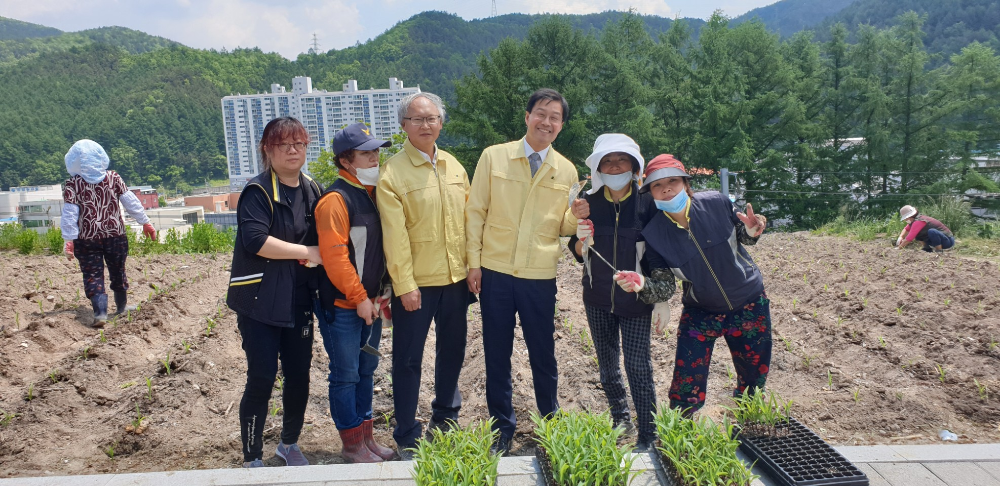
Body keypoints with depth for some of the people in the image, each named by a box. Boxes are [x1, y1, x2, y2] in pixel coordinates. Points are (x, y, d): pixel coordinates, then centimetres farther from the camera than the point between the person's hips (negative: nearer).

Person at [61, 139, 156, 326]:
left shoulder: (72, 184, -5)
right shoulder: (113, 178, -1)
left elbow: (69, 213, -8)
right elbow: (131, 201, 1)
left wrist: (69, 239, -5)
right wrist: (145, 222, 9)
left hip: (87, 238, -2)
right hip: (115, 234, 2)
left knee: (93, 275, 2)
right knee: (117, 270, 17)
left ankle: (100, 312, -11)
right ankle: (121, 306, 32)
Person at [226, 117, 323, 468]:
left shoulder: (313, 192, 10)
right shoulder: (258, 192, -9)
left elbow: (322, 239, 20)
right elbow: (255, 240, -24)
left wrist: (319, 255, -2)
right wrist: (307, 252, -17)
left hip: (299, 301, 6)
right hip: (260, 301, -5)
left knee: (299, 376, 11)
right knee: (262, 379, -2)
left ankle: (289, 444, 33)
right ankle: (251, 458, 15)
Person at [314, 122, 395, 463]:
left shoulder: (375, 193, 9)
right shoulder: (336, 199, -16)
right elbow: (334, 256, -21)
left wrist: (380, 292, 10)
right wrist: (359, 299, -17)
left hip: (370, 303, 8)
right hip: (342, 306, -8)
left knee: (366, 370, 16)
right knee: (346, 374, 3)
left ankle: (366, 437, 29)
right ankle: (352, 445, 17)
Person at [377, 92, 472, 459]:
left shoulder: (453, 166, 8)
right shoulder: (392, 173, -9)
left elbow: (468, 218, 11)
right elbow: (395, 235, -13)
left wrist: (473, 265, 6)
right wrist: (405, 285, -15)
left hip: (456, 278, 5)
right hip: (416, 283, -5)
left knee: (453, 350, 18)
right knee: (408, 359, 5)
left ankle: (445, 416, 39)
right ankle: (407, 436, 19)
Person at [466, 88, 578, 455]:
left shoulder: (566, 171, 5)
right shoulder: (494, 157, 0)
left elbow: (565, 227, 10)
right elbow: (475, 212, 2)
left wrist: (578, 215, -13)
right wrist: (473, 262, -3)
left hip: (541, 277, 1)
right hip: (495, 272, 0)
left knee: (543, 354, 10)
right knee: (496, 354, 9)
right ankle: (502, 426, 27)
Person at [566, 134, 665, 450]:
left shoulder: (647, 203, -10)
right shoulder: (589, 203, -2)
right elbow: (578, 254, 2)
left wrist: (662, 299, -6)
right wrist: (581, 237, -19)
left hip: (635, 299, -3)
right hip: (598, 299, 4)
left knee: (638, 366, -4)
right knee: (607, 363, 14)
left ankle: (647, 436, 10)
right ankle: (620, 419, 34)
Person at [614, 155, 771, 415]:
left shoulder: (716, 203, -15)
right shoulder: (653, 234, -15)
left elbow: (742, 236, 3)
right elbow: (665, 286, -13)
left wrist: (751, 231, -21)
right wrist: (643, 284, -34)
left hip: (750, 306, 1)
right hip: (700, 314, -1)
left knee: (754, 384, 15)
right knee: (685, 394, -6)